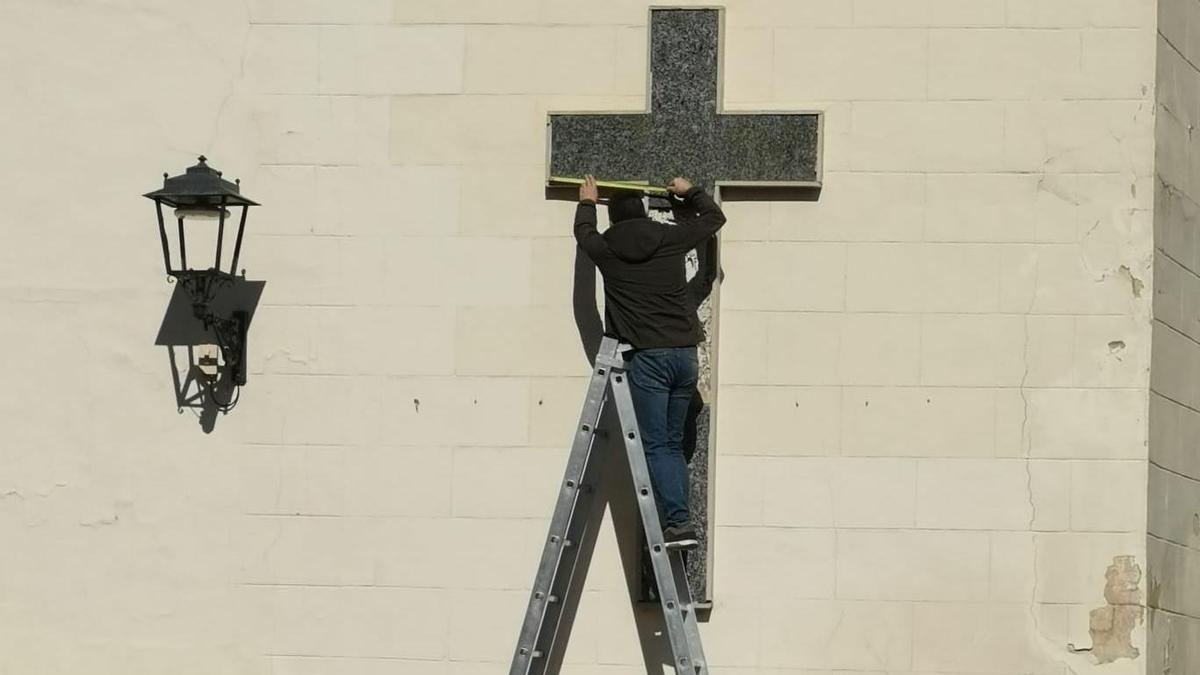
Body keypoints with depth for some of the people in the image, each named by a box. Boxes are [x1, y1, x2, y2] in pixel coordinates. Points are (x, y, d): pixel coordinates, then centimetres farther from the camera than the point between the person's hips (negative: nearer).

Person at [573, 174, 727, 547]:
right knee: (673, 444, 11)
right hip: (685, 354, 4)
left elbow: (584, 232, 27)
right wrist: (690, 193, 41)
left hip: (647, 358, -4)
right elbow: (714, 217, 24)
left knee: (656, 445, -4)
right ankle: (678, 522, 7)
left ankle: (679, 521, -16)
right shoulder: (671, 239, 6)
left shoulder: (606, 250, 2)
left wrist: (587, 203, 46)